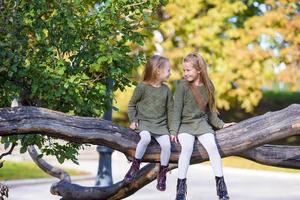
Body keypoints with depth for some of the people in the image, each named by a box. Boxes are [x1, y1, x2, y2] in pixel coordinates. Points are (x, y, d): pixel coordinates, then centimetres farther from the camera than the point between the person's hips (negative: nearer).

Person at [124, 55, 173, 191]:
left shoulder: (166, 90, 6)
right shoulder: (142, 87, -5)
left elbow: (170, 110, 11)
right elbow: (132, 105, 5)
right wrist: (133, 120, -6)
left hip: (161, 125, 3)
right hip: (144, 122, -3)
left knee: (166, 144, -24)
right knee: (146, 138, -36)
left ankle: (162, 174, -2)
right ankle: (135, 166, -14)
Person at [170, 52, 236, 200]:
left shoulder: (208, 87, 5)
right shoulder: (182, 86, -5)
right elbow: (177, 109, -5)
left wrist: (220, 124, 10)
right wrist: (174, 130, -11)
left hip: (202, 123, 2)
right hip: (185, 124, -2)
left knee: (212, 145, -24)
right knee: (187, 146, -30)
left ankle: (220, 183, -18)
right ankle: (181, 185, -24)